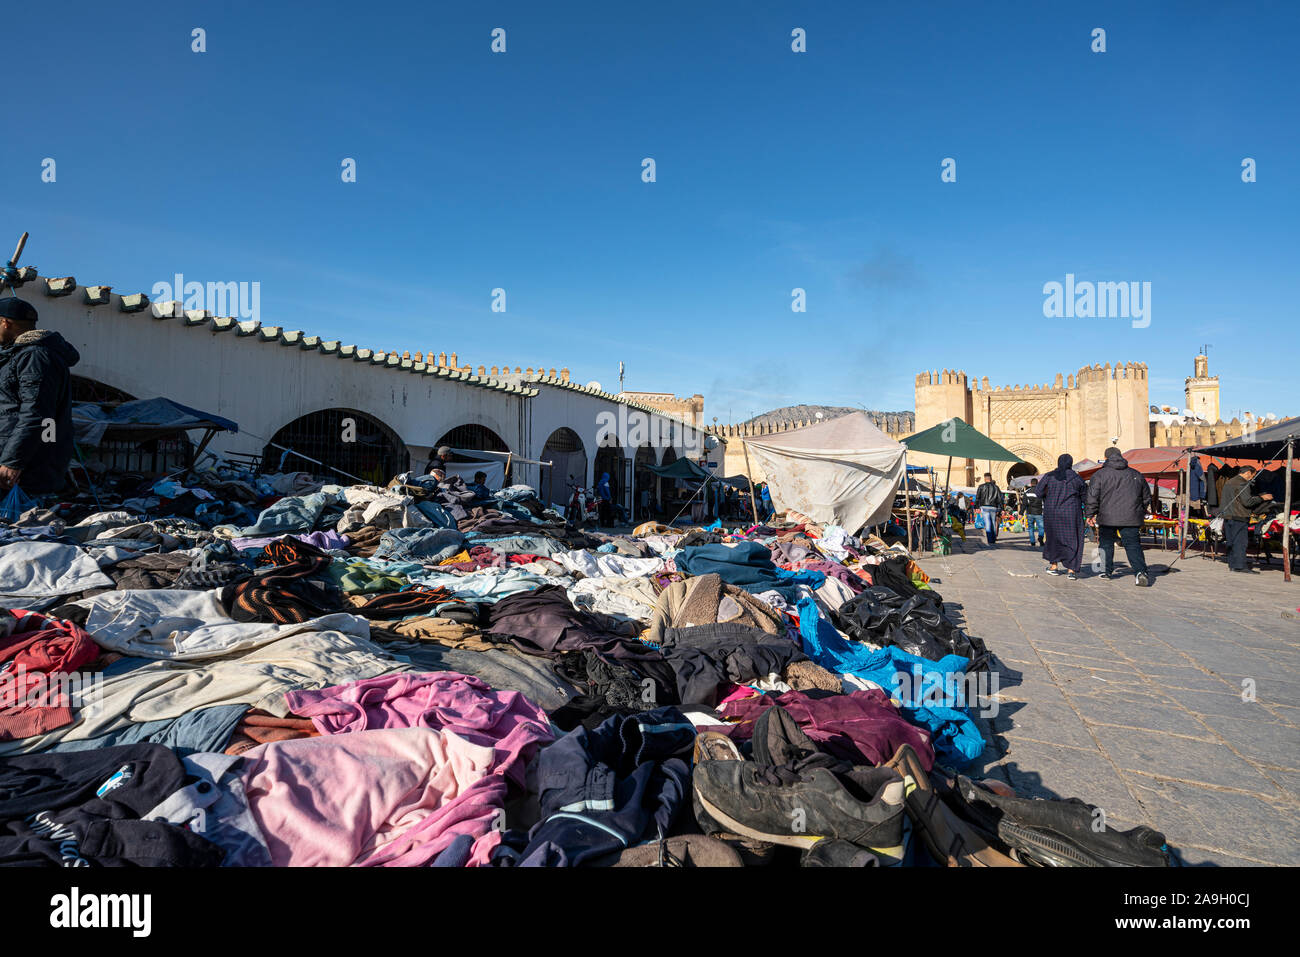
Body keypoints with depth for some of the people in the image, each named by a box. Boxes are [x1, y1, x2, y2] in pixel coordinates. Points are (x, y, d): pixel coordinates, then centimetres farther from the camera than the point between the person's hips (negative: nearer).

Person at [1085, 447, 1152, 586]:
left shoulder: (1100, 474, -1)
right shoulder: (1136, 474, 12)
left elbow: (1092, 496, -6)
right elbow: (1147, 496, 19)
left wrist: (1090, 514, 2)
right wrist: (1140, 513, 30)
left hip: (1107, 517, -2)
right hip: (1131, 518, 2)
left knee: (1106, 544, 14)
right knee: (1133, 545, 0)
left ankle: (1106, 571, 21)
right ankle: (1140, 571, -18)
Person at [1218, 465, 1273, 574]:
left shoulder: (1228, 482, 19)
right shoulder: (1243, 483, -10)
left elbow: (1222, 499, 25)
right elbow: (1247, 501, -14)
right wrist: (1262, 498, -3)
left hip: (1227, 516, 9)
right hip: (1239, 517, -9)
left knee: (1231, 541, 10)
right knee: (1240, 541, -7)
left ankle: (1232, 565, 12)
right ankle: (1240, 565, -9)